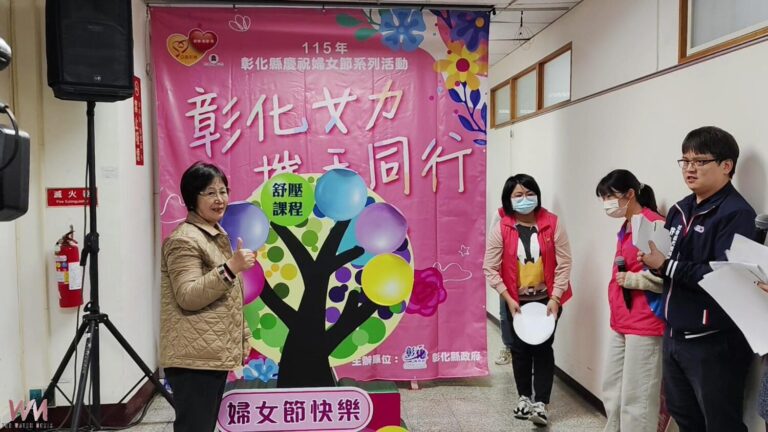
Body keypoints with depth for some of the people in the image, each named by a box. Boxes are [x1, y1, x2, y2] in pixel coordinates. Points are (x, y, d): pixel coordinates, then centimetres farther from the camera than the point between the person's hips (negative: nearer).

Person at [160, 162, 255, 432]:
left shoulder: (218, 235, 16)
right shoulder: (184, 240, -13)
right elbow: (188, 297, -23)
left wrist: (242, 337, 20)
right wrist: (231, 267, -29)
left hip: (214, 354, 9)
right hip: (194, 358, -9)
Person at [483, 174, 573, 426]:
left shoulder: (552, 223, -9)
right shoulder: (501, 228, -11)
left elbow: (564, 263, -8)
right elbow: (490, 268, -9)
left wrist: (555, 298, -13)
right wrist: (508, 299, -13)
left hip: (546, 298, -1)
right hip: (516, 300, 1)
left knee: (543, 348, -1)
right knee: (520, 348, 11)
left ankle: (541, 403, 7)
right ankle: (524, 397, 29)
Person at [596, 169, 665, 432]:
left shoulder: (654, 225, -14)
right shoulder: (626, 227, 15)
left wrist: (632, 279, -16)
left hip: (644, 325, -9)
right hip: (621, 323, 9)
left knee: (635, 398, -1)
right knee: (612, 391, 17)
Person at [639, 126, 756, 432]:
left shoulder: (736, 214, -15)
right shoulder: (679, 210, 10)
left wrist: (666, 265, -22)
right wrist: (653, 263, -7)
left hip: (714, 343, -8)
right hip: (674, 336, 8)